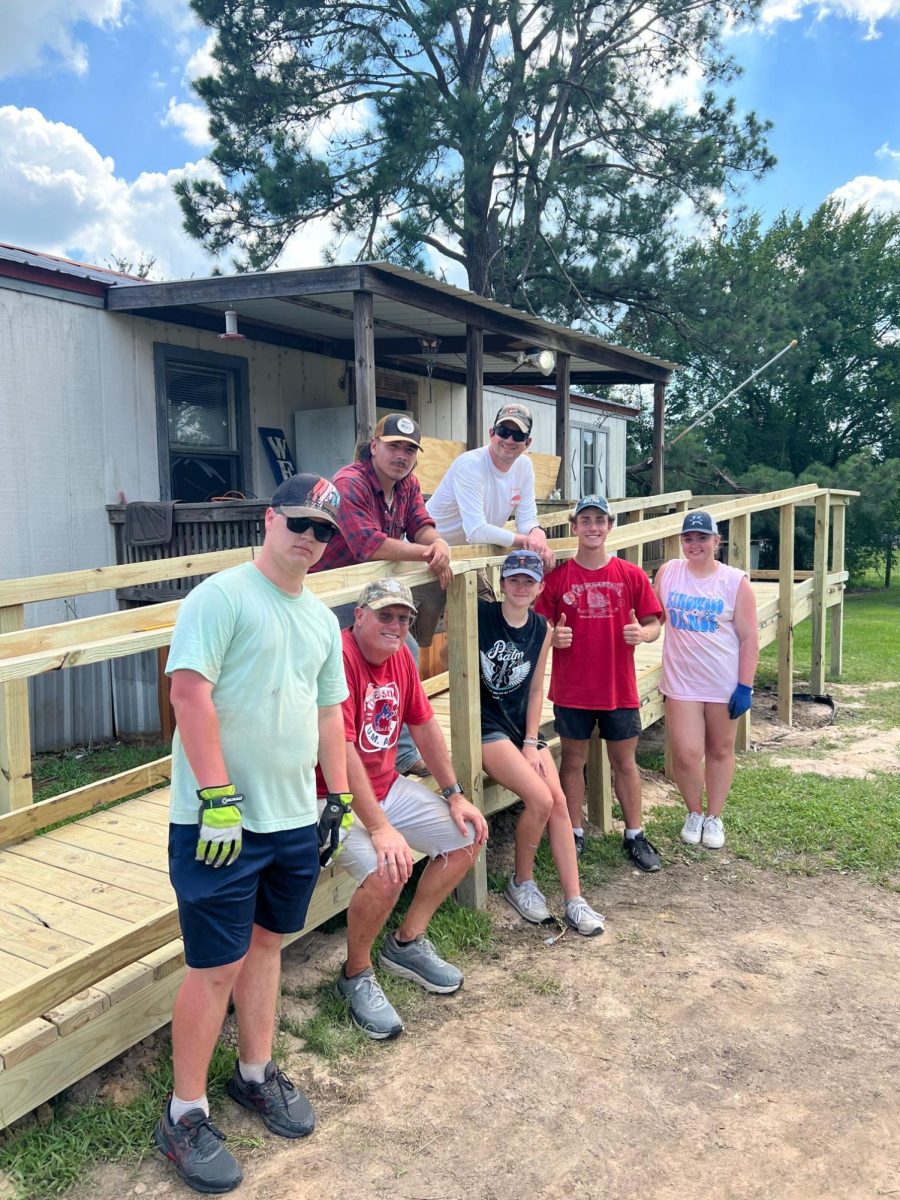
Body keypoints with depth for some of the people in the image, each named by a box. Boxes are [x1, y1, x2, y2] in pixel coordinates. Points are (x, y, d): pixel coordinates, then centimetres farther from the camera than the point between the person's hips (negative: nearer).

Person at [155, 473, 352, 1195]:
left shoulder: (321, 617, 12)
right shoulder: (222, 595, -11)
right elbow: (189, 690, -19)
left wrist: (340, 795, 15)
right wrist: (218, 796, -22)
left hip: (296, 818, 7)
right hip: (221, 818, -7)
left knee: (266, 943, 19)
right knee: (218, 967, 1)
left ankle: (256, 1074, 38)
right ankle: (185, 1115, 21)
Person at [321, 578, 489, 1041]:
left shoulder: (401, 655, 4)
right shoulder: (338, 657, -24)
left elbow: (424, 726, 11)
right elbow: (340, 751, -31)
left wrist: (455, 795, 9)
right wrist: (380, 829, -34)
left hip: (387, 787, 9)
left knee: (469, 835, 7)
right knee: (387, 872, -31)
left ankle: (405, 944, 20)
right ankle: (356, 976, 0)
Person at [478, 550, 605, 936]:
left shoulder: (541, 629, 4)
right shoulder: (479, 615, -9)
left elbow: (535, 690, 7)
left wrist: (532, 742, 1)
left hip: (523, 726, 6)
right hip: (486, 726, -6)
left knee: (558, 801, -7)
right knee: (540, 799, -19)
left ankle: (574, 900, 3)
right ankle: (521, 883, 6)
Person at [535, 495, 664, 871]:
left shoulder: (632, 576, 0)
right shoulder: (556, 577, -3)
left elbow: (653, 624, 4)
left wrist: (642, 633, -18)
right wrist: (552, 636, -21)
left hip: (619, 688, 1)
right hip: (572, 689, -1)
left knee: (624, 760, 12)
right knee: (573, 759, 10)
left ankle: (634, 835, 26)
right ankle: (575, 834, 25)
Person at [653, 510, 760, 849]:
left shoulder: (735, 581, -7)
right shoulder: (668, 572, 0)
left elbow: (749, 637, -6)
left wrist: (745, 686, -10)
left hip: (725, 684, -1)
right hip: (682, 683, 1)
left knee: (720, 751, 13)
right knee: (686, 754, -3)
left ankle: (714, 818, 31)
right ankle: (694, 813, 23)